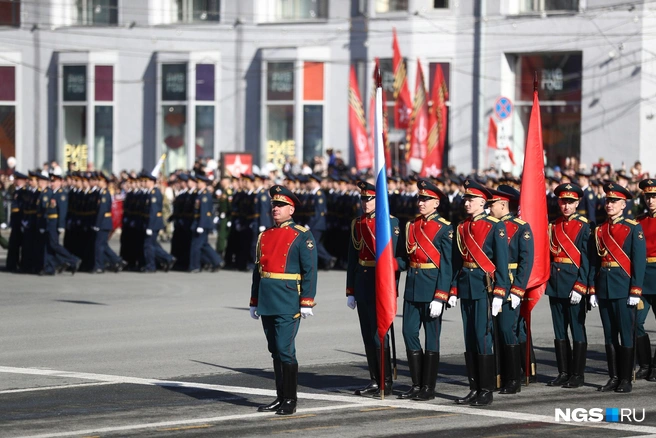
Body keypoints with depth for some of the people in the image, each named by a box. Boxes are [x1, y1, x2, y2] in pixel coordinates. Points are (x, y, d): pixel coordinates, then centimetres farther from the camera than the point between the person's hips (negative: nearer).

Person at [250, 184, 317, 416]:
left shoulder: (302, 236, -3)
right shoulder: (265, 236, 15)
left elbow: (310, 271, -8)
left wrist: (307, 302, -14)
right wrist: (254, 301, 17)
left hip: (288, 303, -6)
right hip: (267, 303, 6)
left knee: (285, 350, -9)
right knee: (275, 351, 10)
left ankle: (290, 401, -2)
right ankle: (280, 398, 16)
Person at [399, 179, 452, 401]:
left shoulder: (444, 228, -8)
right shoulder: (411, 225, 11)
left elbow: (447, 266, -11)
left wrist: (440, 298, -17)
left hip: (432, 287, -6)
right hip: (412, 286, 6)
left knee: (431, 337, 1)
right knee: (409, 333, 5)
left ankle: (428, 388, 6)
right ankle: (416, 385, 15)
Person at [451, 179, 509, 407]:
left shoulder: (495, 226, -6)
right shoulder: (462, 228, 13)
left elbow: (501, 262, -9)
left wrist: (499, 294, -14)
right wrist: (454, 290, 10)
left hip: (484, 287, -6)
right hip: (466, 287, 6)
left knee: (483, 337, -7)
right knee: (469, 339, 8)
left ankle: (487, 391, -3)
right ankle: (474, 388, 13)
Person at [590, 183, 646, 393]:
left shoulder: (633, 228, -3)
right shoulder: (600, 230, 13)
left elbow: (639, 261, -8)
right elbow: (596, 261, 14)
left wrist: (635, 291, -14)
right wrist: (593, 290, 8)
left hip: (623, 289, -5)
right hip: (604, 288, 5)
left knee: (626, 335, -2)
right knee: (609, 336, 8)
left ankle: (626, 379, 3)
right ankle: (613, 377, 14)